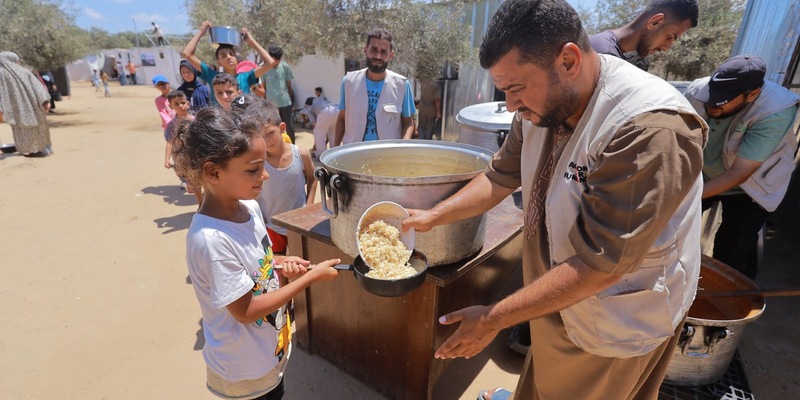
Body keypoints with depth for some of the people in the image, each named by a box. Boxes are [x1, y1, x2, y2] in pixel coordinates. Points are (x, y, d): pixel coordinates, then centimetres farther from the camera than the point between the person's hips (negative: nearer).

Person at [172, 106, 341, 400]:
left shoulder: (248, 206, -8)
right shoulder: (211, 240, -32)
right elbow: (246, 310, -25)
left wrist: (279, 263, -11)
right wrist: (311, 276, -24)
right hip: (244, 369, -7)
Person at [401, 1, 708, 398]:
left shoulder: (652, 130, -32)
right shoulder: (545, 104, -8)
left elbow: (599, 265, -32)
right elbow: (500, 176, 3)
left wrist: (494, 319, -26)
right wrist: (433, 216, -6)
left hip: (615, 328, -6)